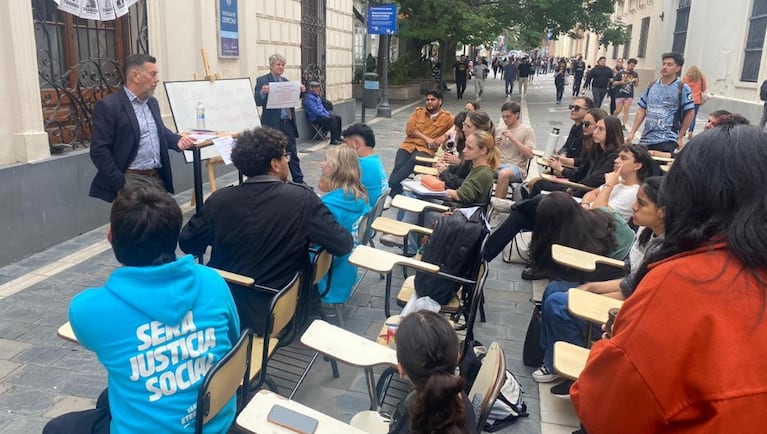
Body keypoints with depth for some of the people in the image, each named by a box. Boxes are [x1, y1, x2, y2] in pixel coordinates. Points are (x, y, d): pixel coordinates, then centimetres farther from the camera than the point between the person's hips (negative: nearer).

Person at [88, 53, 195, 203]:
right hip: (130, 181, -7)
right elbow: (99, 150, -13)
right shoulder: (108, 106, -10)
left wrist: (178, 140, 4)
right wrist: (121, 185, -17)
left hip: (158, 178, 7)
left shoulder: (152, 102, 14)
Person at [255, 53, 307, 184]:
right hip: (272, 124, -5)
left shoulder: (285, 81, 13)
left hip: (288, 122, 5)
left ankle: (299, 181, 17)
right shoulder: (262, 80, -4)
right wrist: (263, 92, -30)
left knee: (293, 154, 10)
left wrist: (300, 91, -2)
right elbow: (258, 102, -11)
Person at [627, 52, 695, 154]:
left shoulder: (682, 88, -4)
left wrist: (680, 137, 1)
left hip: (667, 141, -5)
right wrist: (632, 132, 7)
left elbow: (689, 113, 0)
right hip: (646, 139, 5)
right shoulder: (652, 86, 10)